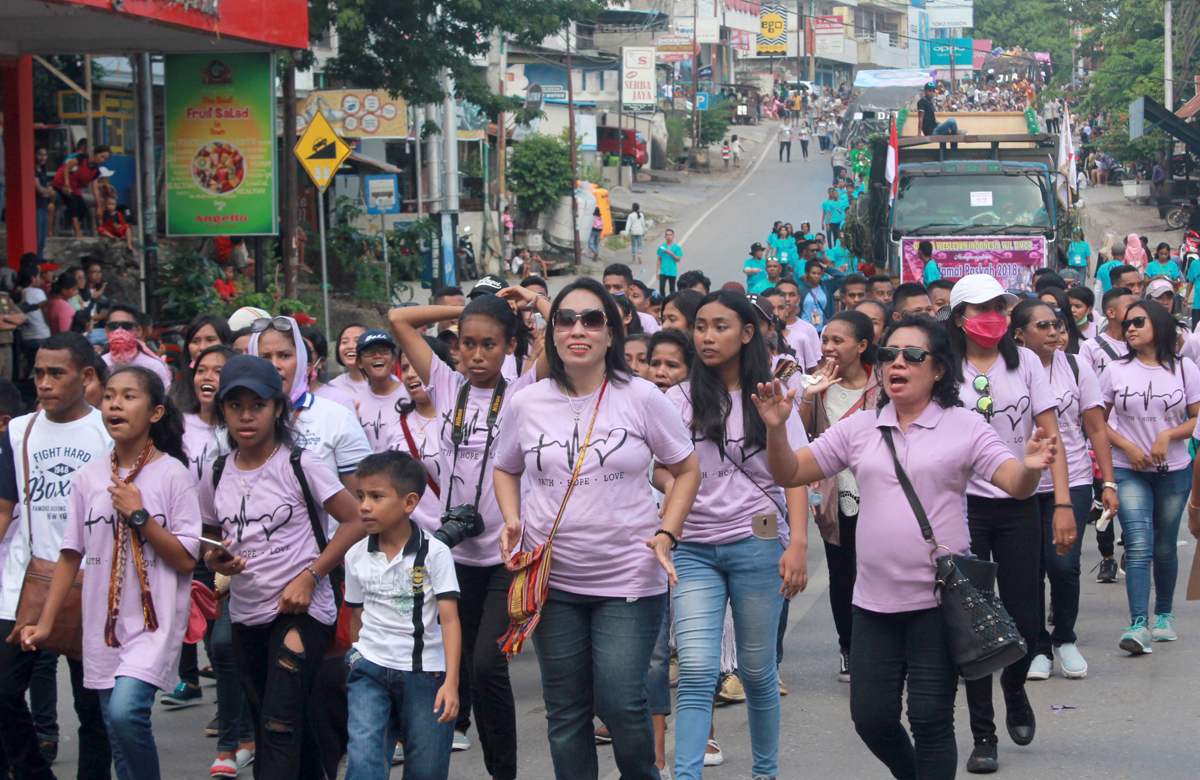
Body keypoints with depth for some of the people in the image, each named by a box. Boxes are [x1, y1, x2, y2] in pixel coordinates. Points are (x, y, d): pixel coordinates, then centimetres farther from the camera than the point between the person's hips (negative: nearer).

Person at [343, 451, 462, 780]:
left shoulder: (434, 552, -7)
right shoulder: (356, 556, 4)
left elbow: (449, 619, -11)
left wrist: (451, 682, -18)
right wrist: (358, 662, 14)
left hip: (425, 671, -2)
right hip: (370, 668, 2)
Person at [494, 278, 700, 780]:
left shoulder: (641, 398, -3)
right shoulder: (526, 404, 2)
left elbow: (686, 469, 5)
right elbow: (506, 470, 18)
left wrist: (666, 535, -7)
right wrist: (512, 522, 0)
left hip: (628, 578, -2)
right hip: (552, 580, 3)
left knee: (621, 704, -8)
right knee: (565, 711, 8)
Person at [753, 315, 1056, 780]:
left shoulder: (964, 427, 0)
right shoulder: (858, 430, 9)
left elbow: (1016, 484, -9)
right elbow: (789, 474, 6)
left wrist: (1031, 466, -32)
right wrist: (776, 429, -13)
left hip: (939, 598, -3)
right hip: (875, 601, 4)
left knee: (930, 718, -2)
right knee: (871, 717, 6)